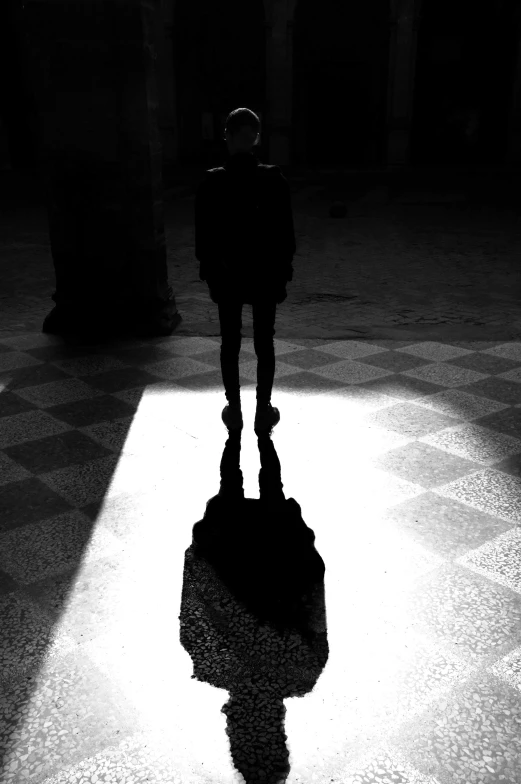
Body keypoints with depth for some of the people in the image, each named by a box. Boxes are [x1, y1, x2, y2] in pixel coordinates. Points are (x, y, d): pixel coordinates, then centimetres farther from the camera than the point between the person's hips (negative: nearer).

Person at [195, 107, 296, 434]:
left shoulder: (212, 182, -7)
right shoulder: (274, 179, -8)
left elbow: (203, 233, -3)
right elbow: (286, 231, -5)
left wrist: (208, 269, 7)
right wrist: (285, 268, 6)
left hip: (226, 275, 0)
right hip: (265, 274, 0)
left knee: (230, 344, 11)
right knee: (264, 343, 9)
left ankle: (234, 411, 18)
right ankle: (264, 411, 16)